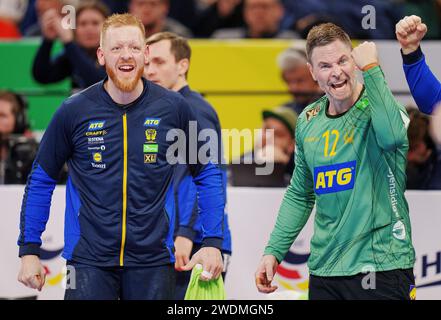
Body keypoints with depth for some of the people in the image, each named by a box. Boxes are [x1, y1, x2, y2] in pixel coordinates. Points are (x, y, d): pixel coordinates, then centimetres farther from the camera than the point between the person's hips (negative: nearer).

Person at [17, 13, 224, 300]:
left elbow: (208, 174, 10)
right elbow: (41, 180, 8)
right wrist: (29, 250, 4)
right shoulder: (74, 111, -1)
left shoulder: (174, 108, 0)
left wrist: (213, 243, 3)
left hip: (153, 260, 1)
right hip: (89, 261, -1)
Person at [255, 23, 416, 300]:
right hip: (324, 271, 6)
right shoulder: (308, 121, 10)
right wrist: (273, 251, 13)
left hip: (381, 266, -6)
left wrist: (371, 68, -26)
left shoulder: (376, 106, -8)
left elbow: (392, 134, -34)